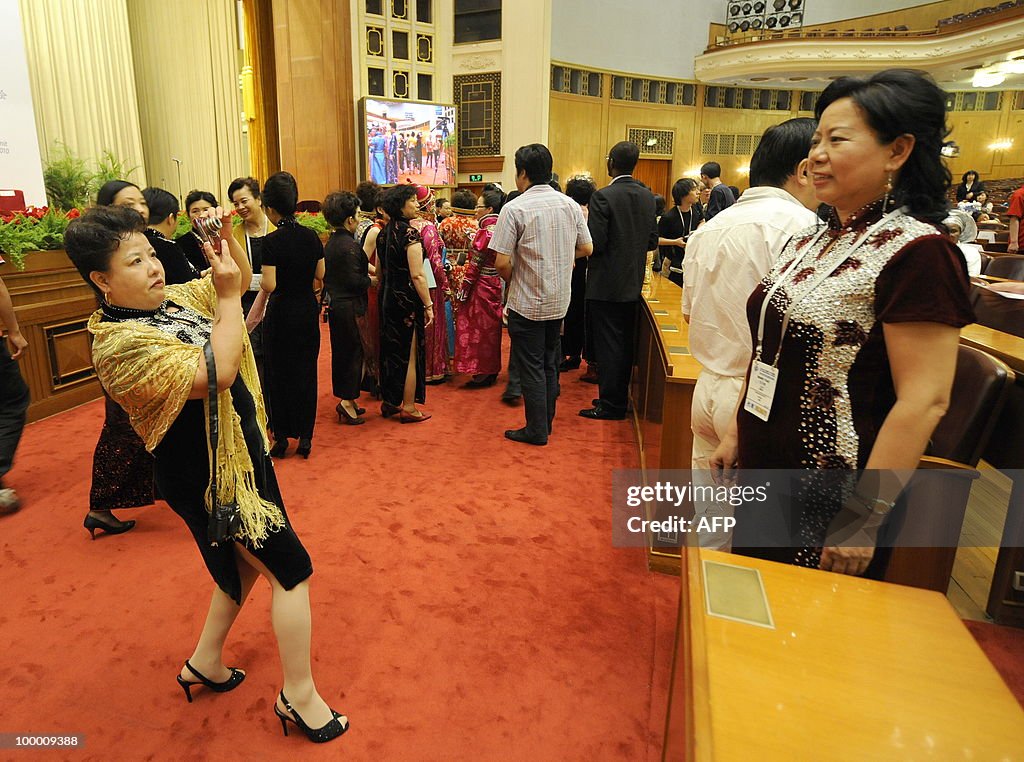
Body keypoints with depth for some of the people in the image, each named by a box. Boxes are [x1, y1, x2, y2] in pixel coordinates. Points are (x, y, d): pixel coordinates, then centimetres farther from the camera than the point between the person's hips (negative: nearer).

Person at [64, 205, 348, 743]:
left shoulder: (172, 298, 1)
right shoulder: (118, 342, -23)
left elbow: (241, 280, 13)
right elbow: (217, 374, -33)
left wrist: (225, 237, -5)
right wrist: (227, 297, -27)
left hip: (237, 452, 9)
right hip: (208, 476, -9)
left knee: (246, 562, 24)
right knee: (289, 570, 1)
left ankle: (205, 663, 44)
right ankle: (299, 697, 18)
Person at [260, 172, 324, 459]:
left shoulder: (271, 241, -16)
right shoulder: (311, 236, -2)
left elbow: (269, 285, -19)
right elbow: (321, 275, 4)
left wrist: (258, 278, 1)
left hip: (281, 313, -4)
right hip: (308, 311, 4)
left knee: (280, 373, 10)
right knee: (306, 371, 12)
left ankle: (282, 436, 19)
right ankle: (305, 436, 18)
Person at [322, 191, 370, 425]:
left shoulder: (330, 243, 11)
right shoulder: (350, 245, -18)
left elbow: (326, 275, 14)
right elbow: (355, 281, -21)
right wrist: (371, 279, -3)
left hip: (335, 304, 9)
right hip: (349, 307, -9)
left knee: (341, 351, 14)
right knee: (354, 350, -1)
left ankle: (346, 398, 25)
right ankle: (348, 400, 1)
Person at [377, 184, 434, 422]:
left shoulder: (384, 232, 8)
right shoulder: (409, 233, -17)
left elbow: (379, 270, 14)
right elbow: (417, 275, -20)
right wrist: (429, 305, -15)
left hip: (387, 297, 8)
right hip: (407, 300, -8)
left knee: (390, 350, 16)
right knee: (410, 354, 2)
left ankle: (389, 401, 27)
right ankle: (408, 408, 10)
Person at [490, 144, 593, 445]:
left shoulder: (515, 208, -15)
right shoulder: (570, 205, 2)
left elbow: (502, 263, -17)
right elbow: (586, 249, 10)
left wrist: (514, 281, 2)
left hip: (527, 303, -6)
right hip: (560, 301, 6)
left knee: (531, 368, 5)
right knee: (550, 363, 18)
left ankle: (537, 430, 13)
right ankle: (547, 421, 29)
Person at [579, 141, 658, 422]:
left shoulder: (603, 197, -16)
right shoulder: (647, 196, 5)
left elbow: (595, 243, -19)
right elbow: (652, 240, 8)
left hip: (606, 285, -7)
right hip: (633, 283, 7)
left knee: (607, 344, 0)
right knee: (625, 343, 15)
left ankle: (610, 404, 7)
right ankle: (620, 398, 27)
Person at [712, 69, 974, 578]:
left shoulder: (915, 252, -16)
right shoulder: (806, 244, 8)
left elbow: (925, 401, -20)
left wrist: (866, 517, -21)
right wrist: (737, 436, 15)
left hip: (831, 499, -7)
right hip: (763, 472, 8)